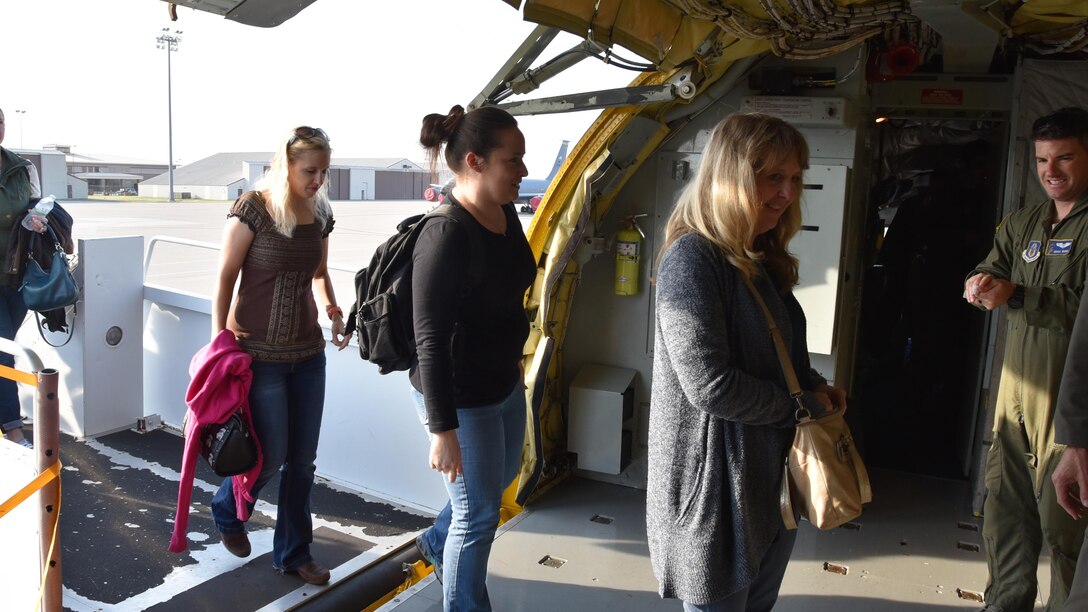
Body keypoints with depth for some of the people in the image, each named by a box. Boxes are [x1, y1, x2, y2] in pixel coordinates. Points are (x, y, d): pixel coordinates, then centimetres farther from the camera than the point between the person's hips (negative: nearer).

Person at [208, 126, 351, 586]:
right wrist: (219, 336, -9)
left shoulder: (320, 212, 4)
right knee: (271, 455, 2)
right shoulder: (252, 207, -12)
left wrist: (332, 310, 2)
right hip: (260, 352, -5)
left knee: (302, 459, 9)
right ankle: (226, 512, 35)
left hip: (307, 351, 5)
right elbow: (225, 276, -8)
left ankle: (293, 553, 26)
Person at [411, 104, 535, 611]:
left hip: (504, 383, 9)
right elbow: (430, 339, -25)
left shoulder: (505, 214, -1)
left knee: (502, 476, 30)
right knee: (479, 513, 9)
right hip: (461, 398, -9)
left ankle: (436, 541, 56)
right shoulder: (446, 235, -26)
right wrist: (442, 429, -23)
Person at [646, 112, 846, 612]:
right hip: (716, 487, -8)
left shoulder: (765, 261, 8)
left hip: (773, 477, 9)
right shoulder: (693, 257, -19)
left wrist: (819, 387, -1)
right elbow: (711, 385, -26)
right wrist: (804, 404, -12)